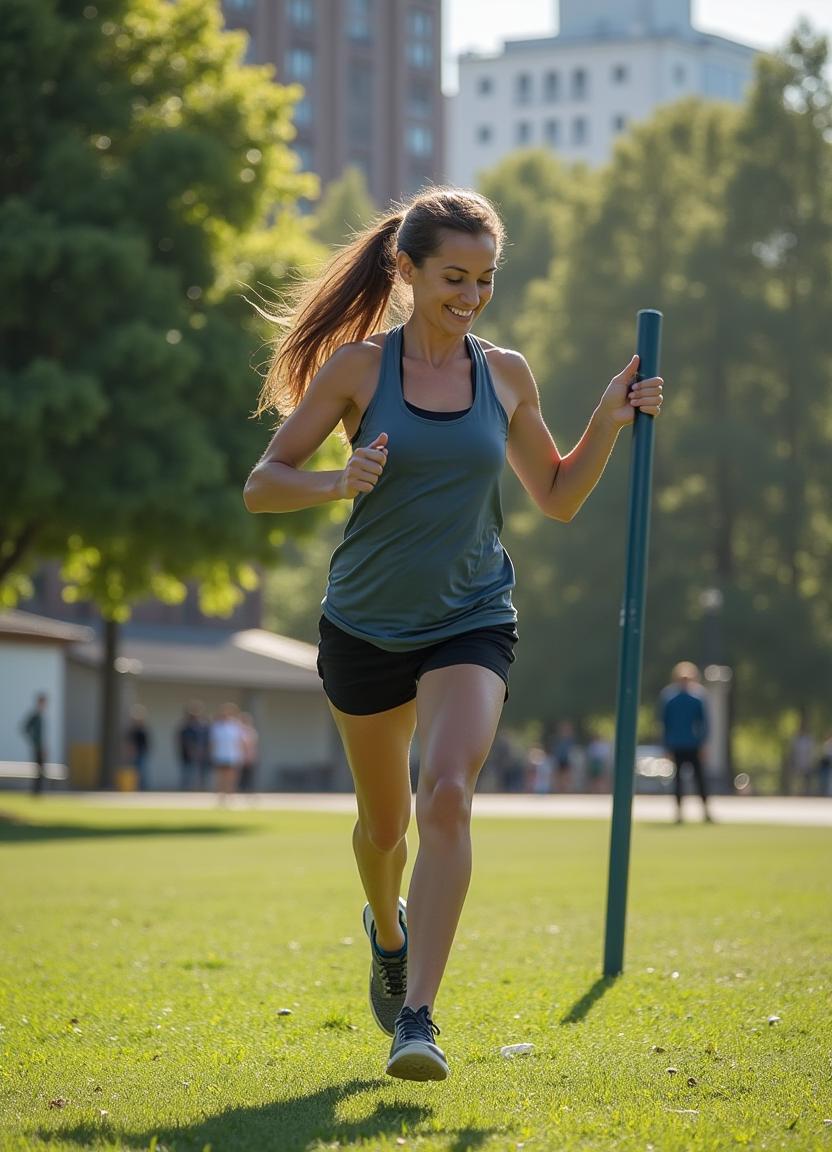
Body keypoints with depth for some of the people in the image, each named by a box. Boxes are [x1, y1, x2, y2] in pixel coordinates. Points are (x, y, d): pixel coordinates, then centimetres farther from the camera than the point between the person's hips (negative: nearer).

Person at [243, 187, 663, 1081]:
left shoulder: (505, 375, 3)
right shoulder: (357, 366, -6)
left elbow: (557, 498, 14)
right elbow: (262, 485, -5)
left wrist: (609, 422, -1)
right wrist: (337, 482, -24)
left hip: (471, 620, 0)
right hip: (366, 627, 0)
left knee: (448, 791, -24)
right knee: (384, 820, 15)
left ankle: (417, 1018, -24)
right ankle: (389, 932, 50)